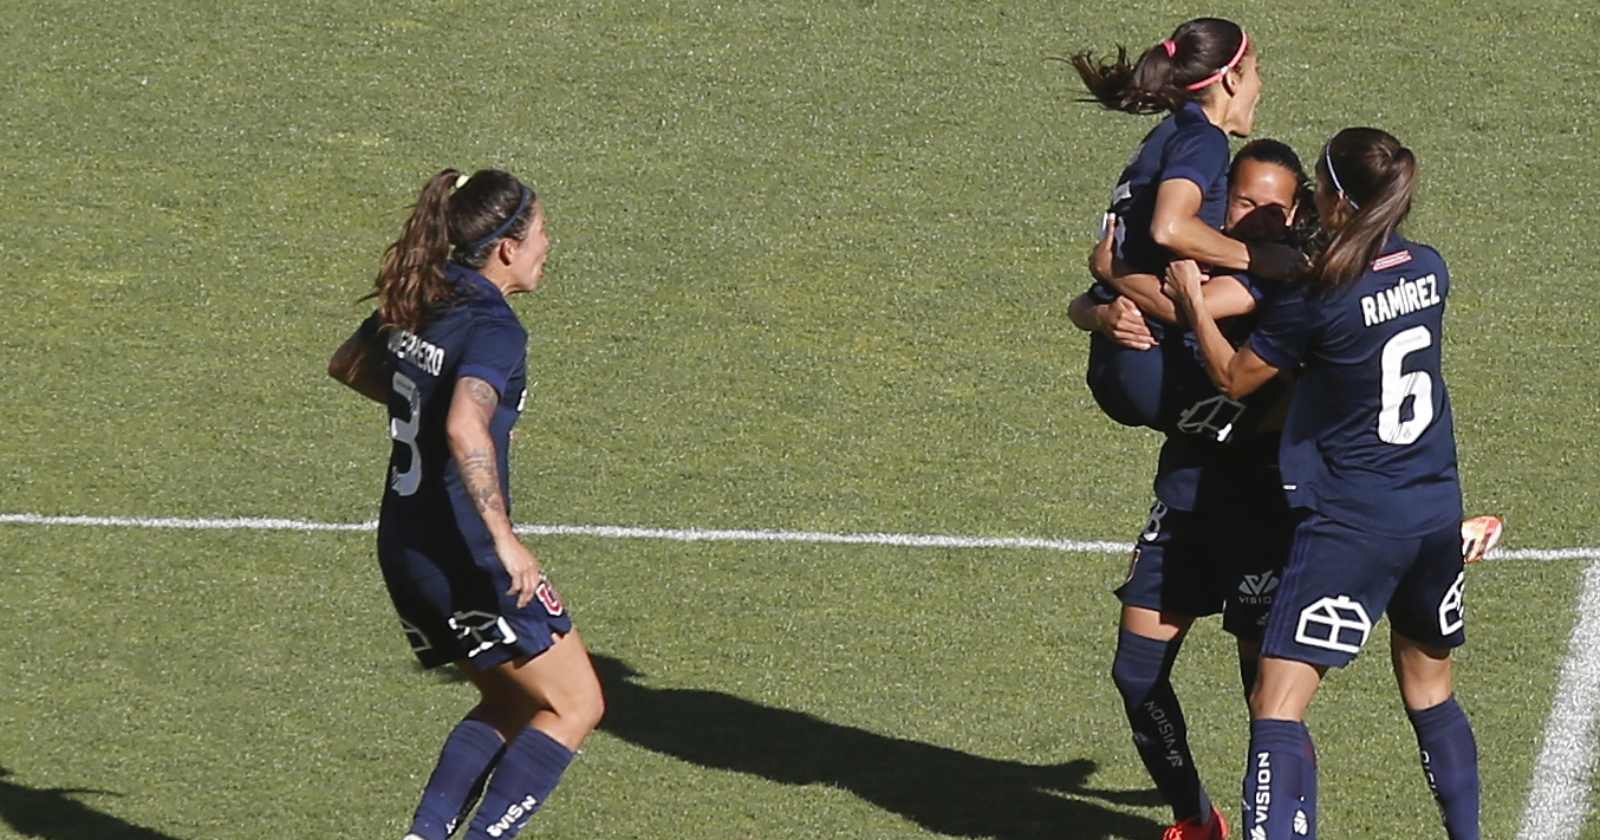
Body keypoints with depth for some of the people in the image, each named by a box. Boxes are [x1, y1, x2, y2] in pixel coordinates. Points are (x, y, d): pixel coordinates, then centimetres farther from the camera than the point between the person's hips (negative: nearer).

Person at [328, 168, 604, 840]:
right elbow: (465, 430, -35)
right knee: (573, 707, 3)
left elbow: (347, 365, 26)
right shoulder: (493, 328, -18)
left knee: (509, 703, 20)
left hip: (404, 551, 9)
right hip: (463, 555, -9)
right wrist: (502, 536, -35)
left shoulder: (415, 304, 8)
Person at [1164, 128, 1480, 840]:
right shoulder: (1428, 271, 0)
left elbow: (1234, 378, -2)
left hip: (1351, 525, -7)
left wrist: (1191, 299, 9)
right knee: (1430, 693, 25)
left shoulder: (1316, 303, -18)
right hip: (1437, 514, 7)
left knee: (1277, 707, -9)